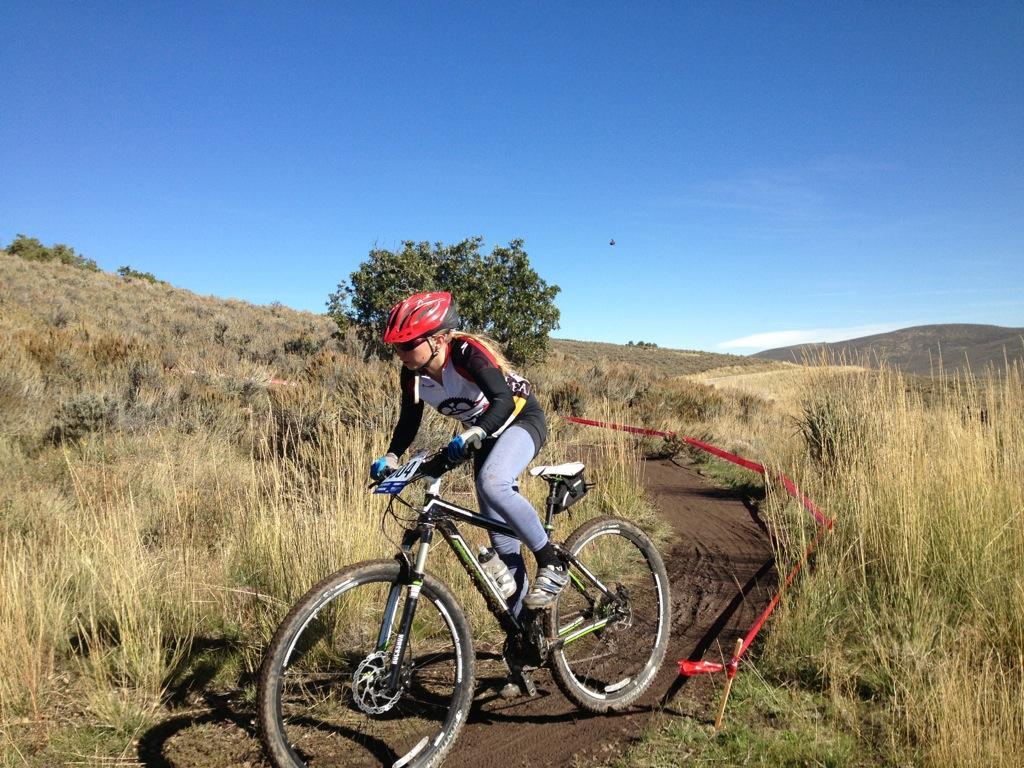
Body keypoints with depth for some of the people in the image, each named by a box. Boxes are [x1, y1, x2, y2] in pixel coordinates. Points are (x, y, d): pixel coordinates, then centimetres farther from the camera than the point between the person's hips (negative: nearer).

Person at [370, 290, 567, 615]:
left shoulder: (467, 353, -30)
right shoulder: (413, 374, -12)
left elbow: (503, 400, -42)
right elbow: (409, 421, -1)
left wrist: (473, 434, -58)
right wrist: (390, 457, -17)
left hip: (521, 418, -7)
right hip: (487, 436, 7)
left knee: (492, 483, -37)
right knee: (501, 536, 5)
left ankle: (552, 564, -19)